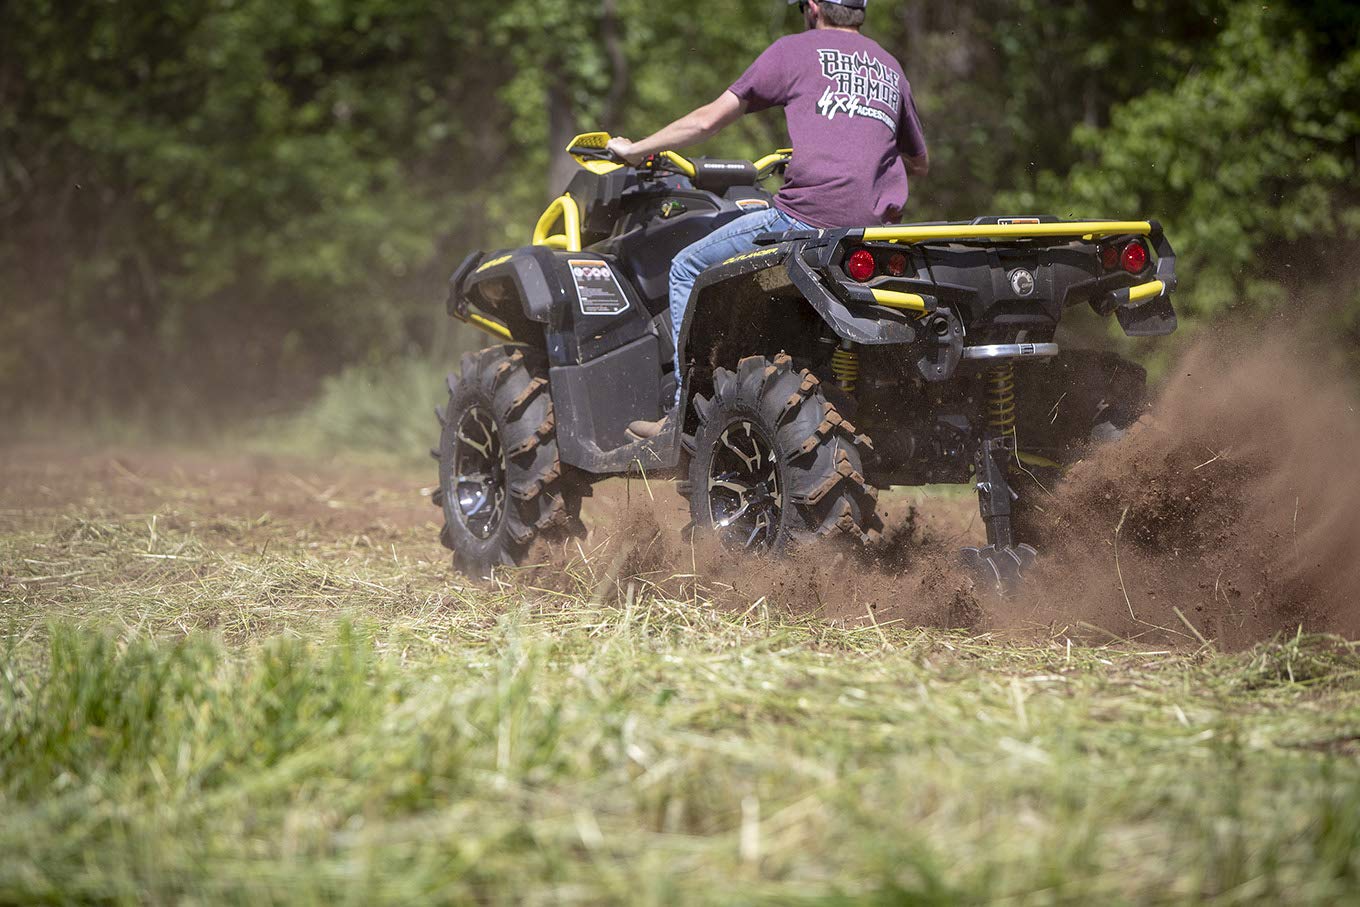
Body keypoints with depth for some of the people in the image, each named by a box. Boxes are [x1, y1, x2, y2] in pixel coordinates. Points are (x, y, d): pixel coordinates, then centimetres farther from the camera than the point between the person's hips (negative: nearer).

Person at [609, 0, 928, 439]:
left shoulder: (796, 50, 8)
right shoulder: (890, 68, 24)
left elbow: (710, 119, 8)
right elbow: (920, 164, 35)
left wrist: (636, 150, 20)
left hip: (807, 217, -6)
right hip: (872, 227, 6)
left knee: (688, 270, 11)